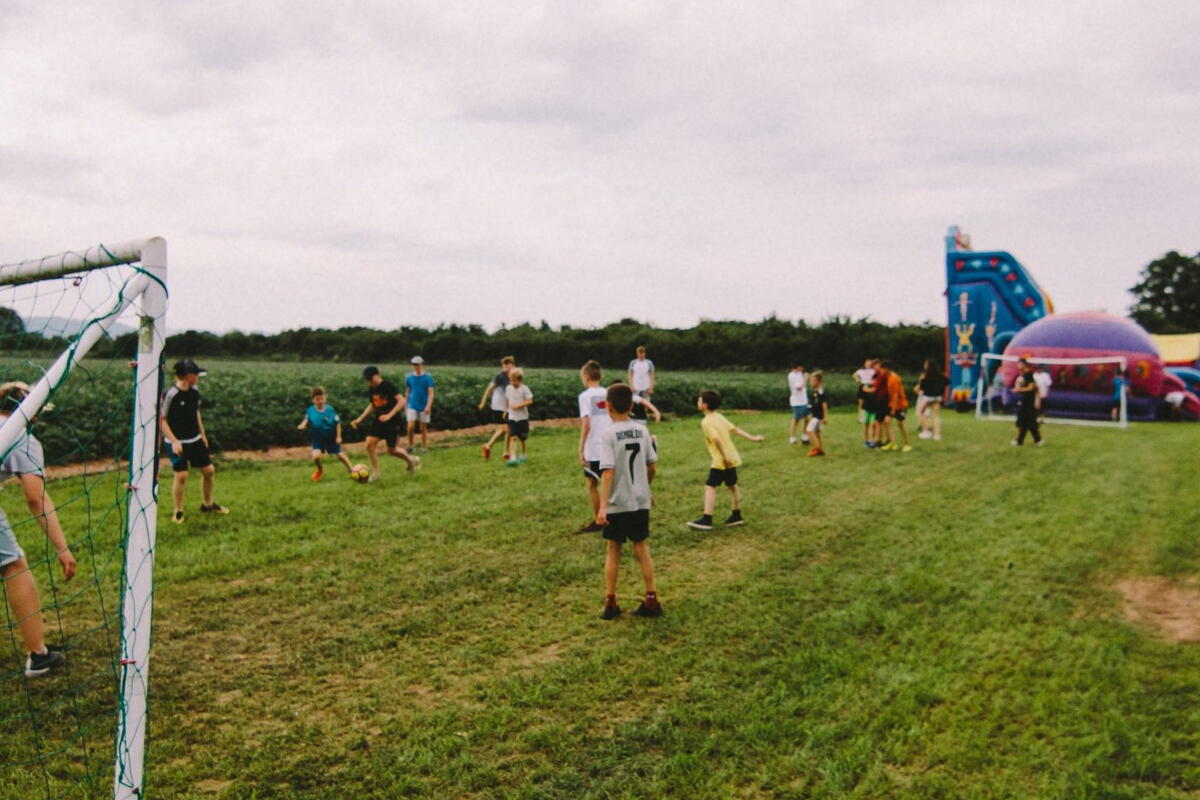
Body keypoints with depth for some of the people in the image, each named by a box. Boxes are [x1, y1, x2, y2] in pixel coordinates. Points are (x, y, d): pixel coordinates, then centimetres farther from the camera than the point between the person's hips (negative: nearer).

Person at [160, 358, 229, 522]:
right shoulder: (170, 395, -19)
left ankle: (208, 505, 29)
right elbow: (162, 420, -15)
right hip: (177, 443, -7)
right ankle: (178, 512, 7)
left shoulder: (194, 391, 1)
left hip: (195, 440, 7)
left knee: (208, 470, 9)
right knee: (181, 475, -12)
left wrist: (202, 434, 16)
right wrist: (174, 441, -19)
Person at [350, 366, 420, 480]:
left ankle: (411, 460, 27)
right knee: (369, 443, -10)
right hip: (378, 420, 6)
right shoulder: (371, 389, 4)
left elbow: (402, 401, -20)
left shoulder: (388, 386, -17)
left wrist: (389, 415, -27)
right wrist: (360, 419, 10)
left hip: (392, 421, -6)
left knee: (392, 450, -1)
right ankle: (376, 472, 3)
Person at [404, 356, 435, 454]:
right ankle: (410, 446, 7)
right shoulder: (409, 377, 5)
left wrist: (428, 406, -19)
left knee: (423, 428, 4)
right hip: (412, 406, 2)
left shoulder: (428, 377, -4)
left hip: (424, 407, -2)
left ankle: (424, 448, 16)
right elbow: (407, 392, 14)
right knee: (410, 427, -11)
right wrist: (405, 406, 15)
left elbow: (431, 393, -7)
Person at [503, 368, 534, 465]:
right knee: (513, 437, -12)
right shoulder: (508, 388, 2)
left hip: (523, 417, -2)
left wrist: (519, 405, -23)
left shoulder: (524, 389, -10)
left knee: (522, 438, 11)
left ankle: (522, 455, 31)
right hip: (512, 417, 2)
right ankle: (512, 457, -17)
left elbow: (530, 401, -13)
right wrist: (505, 411, 21)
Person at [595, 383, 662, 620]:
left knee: (613, 550, 8)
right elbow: (651, 467, 6)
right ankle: (651, 600, 13)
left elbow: (608, 471, -21)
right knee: (641, 548, 12)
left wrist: (602, 506, -23)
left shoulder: (609, 434, -14)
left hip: (617, 504, -4)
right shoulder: (642, 431, 2)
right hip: (641, 502, 4)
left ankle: (610, 603, 14)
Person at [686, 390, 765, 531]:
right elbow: (735, 429, 13)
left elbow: (717, 439, -27)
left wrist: (725, 457, -26)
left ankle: (706, 519, -15)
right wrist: (752, 438, 18)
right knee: (732, 485, 20)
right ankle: (736, 515, 31)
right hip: (733, 457, 9)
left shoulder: (707, 422, -16)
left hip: (721, 461, -9)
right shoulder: (719, 416, 10)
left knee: (710, 487, -9)